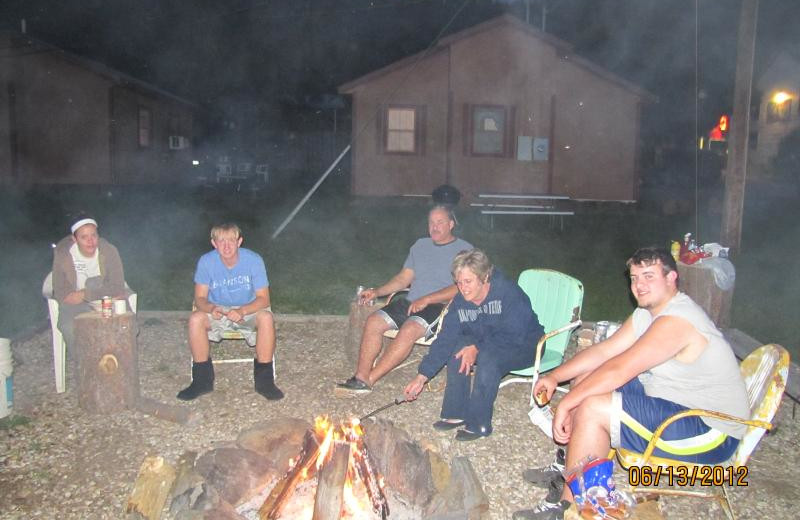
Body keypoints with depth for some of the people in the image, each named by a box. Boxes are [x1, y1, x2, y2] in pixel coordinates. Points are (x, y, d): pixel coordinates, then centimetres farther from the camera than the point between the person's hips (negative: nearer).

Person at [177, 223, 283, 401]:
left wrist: (242, 311, -34)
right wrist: (211, 308, -33)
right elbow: (200, 298, -10)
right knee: (195, 319, -30)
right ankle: (202, 380, -13)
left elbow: (263, 298, -16)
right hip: (217, 311, 1)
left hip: (248, 311, -1)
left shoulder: (253, 259, -18)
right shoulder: (206, 261, -14)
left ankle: (264, 380, -19)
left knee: (266, 318, -33)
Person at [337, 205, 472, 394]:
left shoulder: (464, 249, 0)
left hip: (440, 306, -6)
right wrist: (377, 292, 5)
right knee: (374, 321, -18)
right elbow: (403, 278, 20)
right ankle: (361, 377, -20)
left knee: (409, 329, -33)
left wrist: (426, 300, -19)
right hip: (411, 302, 6)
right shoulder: (420, 245, 20)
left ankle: (368, 379, -28)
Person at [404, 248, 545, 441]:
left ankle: (479, 424, -22)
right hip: (486, 342, 6)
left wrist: (477, 348, -30)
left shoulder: (509, 293, -28)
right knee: (457, 348, -19)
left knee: (488, 357, -33)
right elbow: (445, 340, -10)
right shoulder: (460, 302, -9)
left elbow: (514, 336, -29)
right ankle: (457, 414, -9)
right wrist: (422, 376, -17)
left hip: (525, 346, -6)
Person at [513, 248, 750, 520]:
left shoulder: (676, 320, -25)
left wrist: (565, 404, -22)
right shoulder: (648, 312, 6)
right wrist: (555, 377, -2)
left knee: (593, 408, -24)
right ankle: (568, 467, 18)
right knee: (587, 381, 8)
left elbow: (618, 370, -28)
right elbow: (604, 350, 7)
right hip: (674, 403, 10)